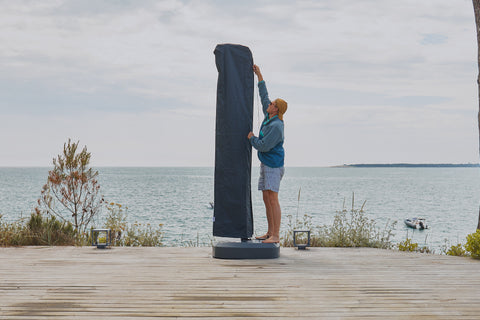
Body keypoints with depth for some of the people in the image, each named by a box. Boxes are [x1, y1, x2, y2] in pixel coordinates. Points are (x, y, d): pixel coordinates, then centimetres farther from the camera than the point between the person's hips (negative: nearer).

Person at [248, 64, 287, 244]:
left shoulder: (276, 126, -19)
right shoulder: (269, 118, 9)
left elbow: (263, 146, -22)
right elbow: (264, 97, 21)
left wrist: (251, 138, -5)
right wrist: (259, 76, 22)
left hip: (273, 166, -10)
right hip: (266, 164, 10)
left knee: (272, 199, -12)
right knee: (266, 199, 10)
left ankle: (276, 235, -12)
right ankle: (270, 232, 14)